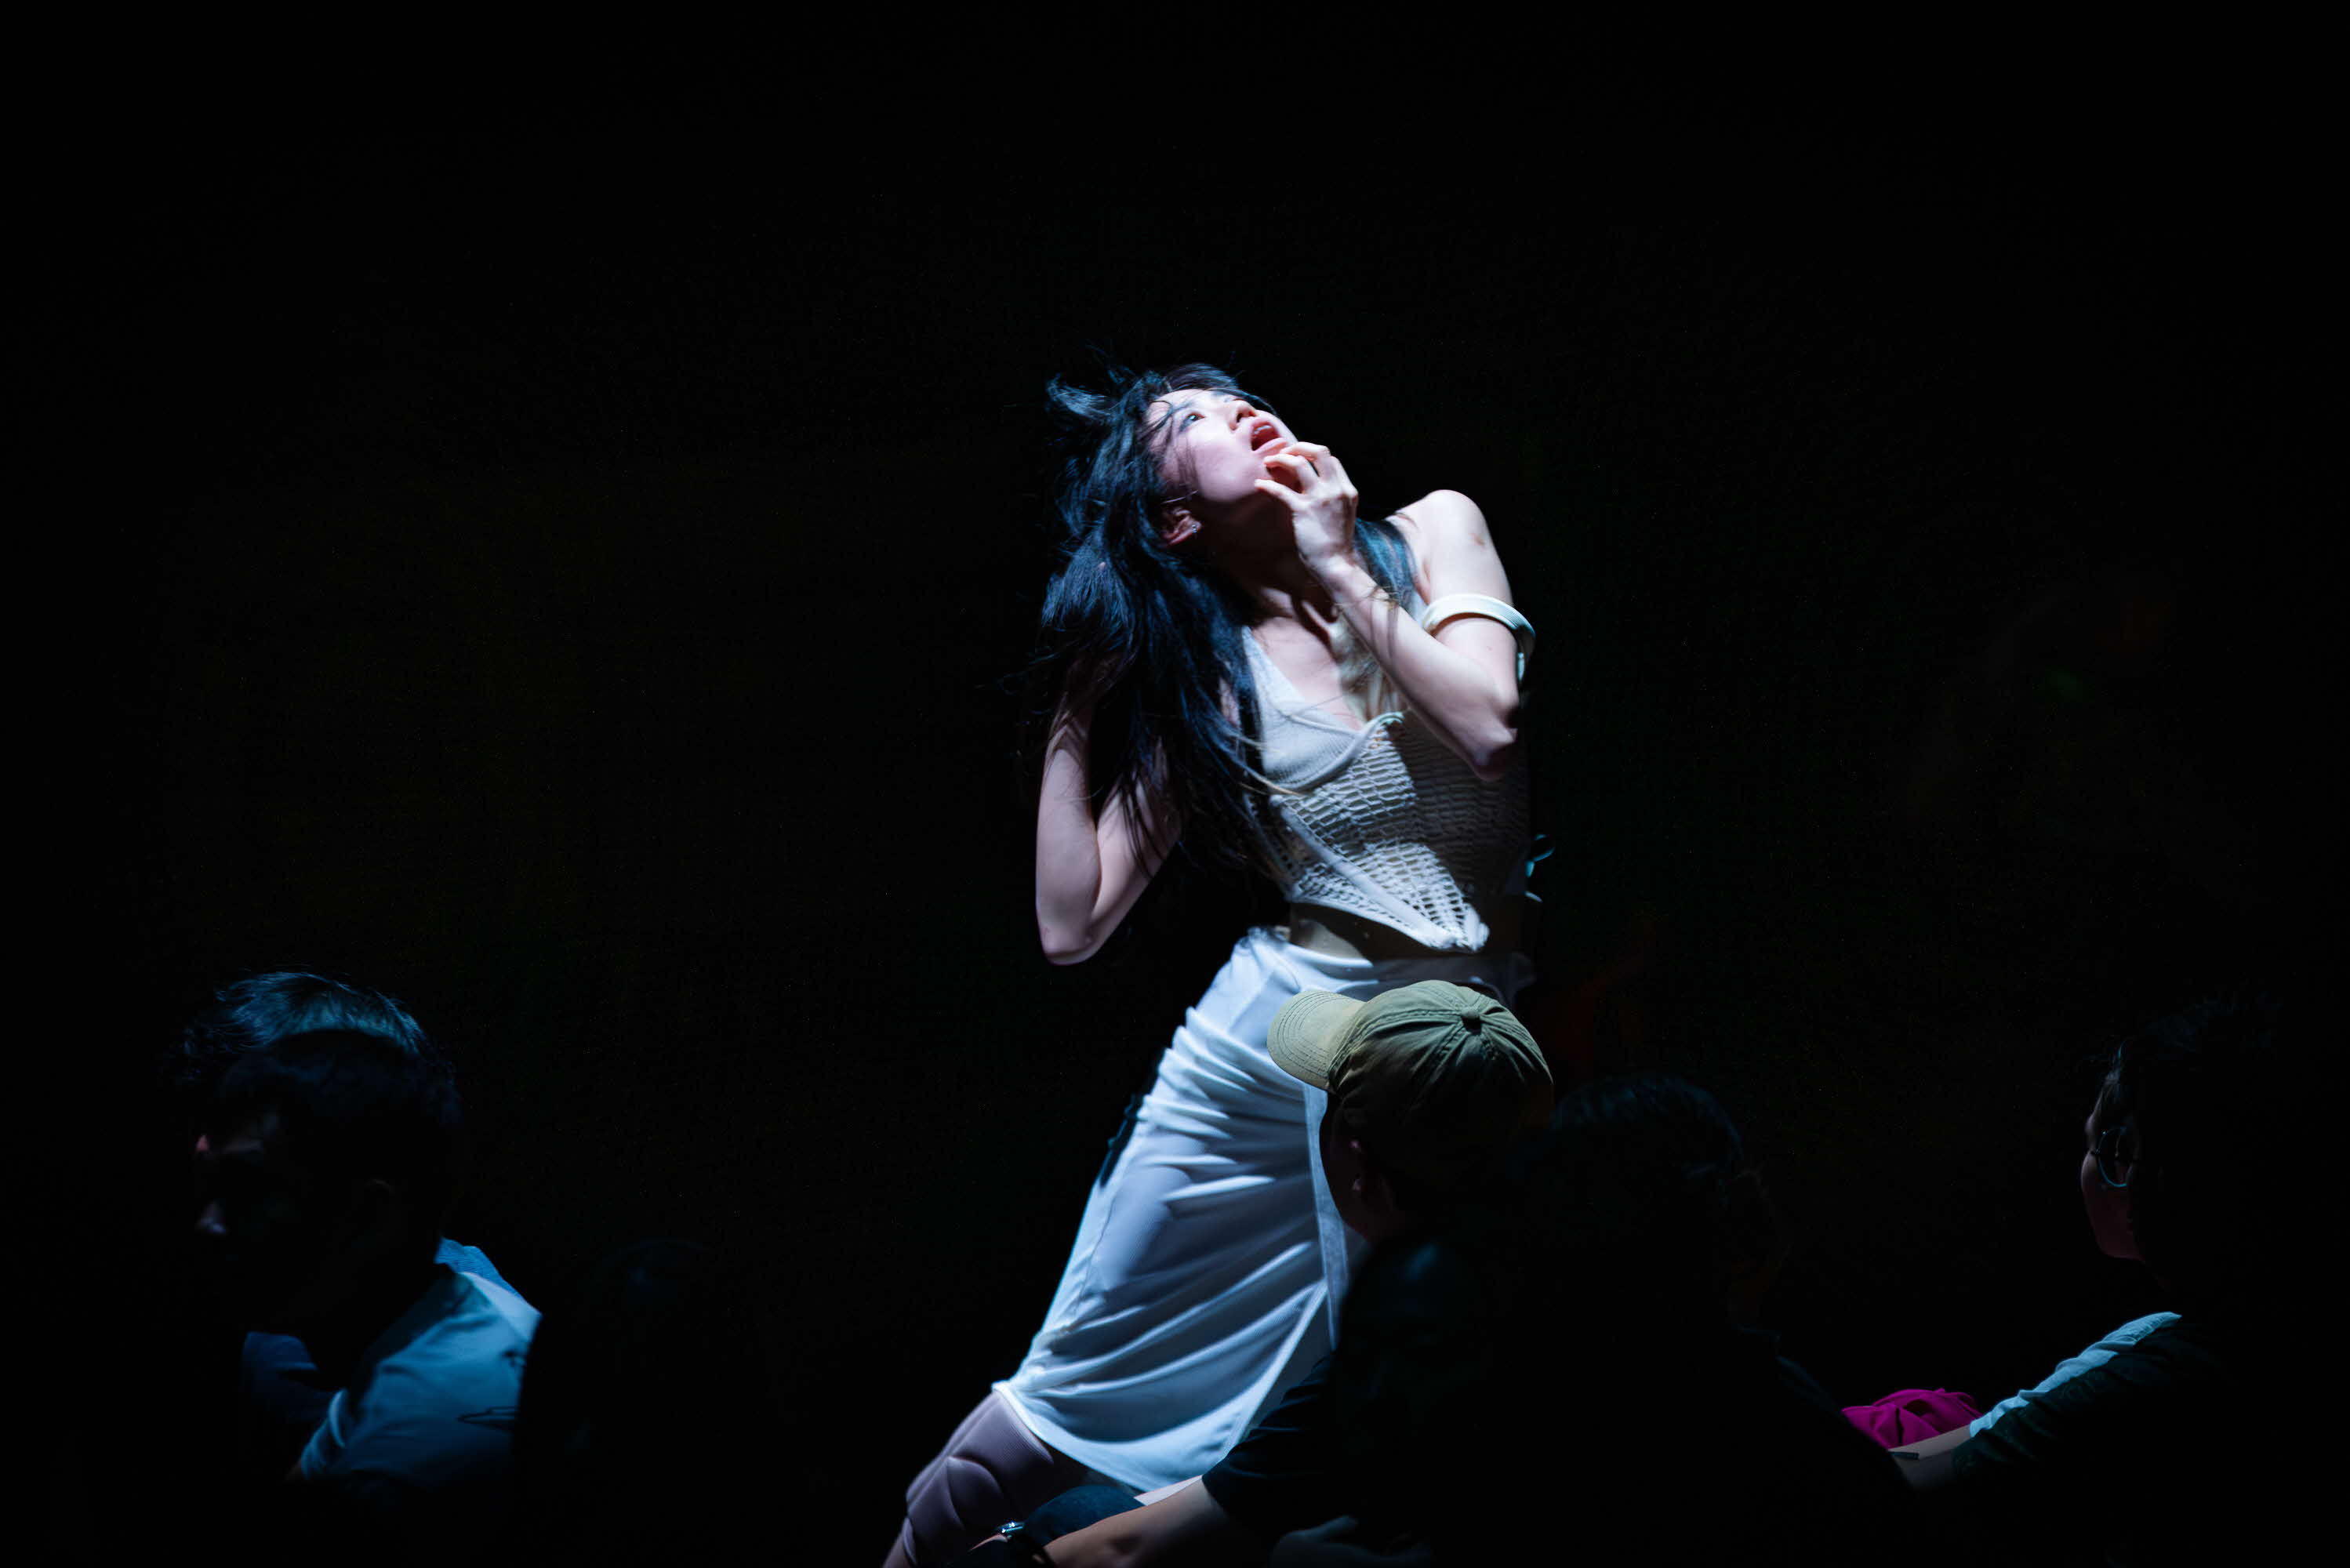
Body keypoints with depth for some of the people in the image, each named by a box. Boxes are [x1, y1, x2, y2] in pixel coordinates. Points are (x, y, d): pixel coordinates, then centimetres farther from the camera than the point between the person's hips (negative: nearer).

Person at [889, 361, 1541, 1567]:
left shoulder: (1432, 533, 2)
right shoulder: (1198, 678, 2)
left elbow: (1488, 725, -16)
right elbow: (1072, 923, -3)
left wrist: (1338, 568, -9)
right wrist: (1076, 712, -2)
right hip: (1269, 1033, 0)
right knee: (1082, 1379, 8)